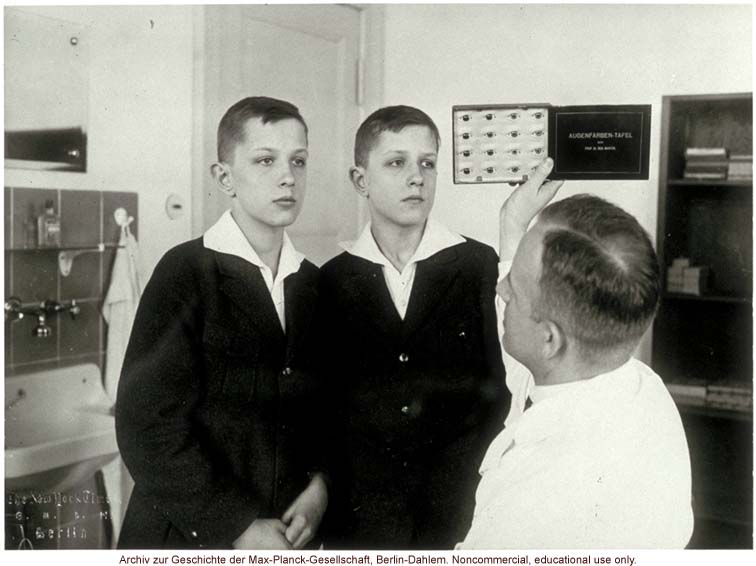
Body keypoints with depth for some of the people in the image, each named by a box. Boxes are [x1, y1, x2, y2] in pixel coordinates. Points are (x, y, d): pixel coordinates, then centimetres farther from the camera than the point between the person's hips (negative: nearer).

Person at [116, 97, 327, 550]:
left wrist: (320, 485, -7)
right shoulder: (186, 272, -11)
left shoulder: (314, 283, 3)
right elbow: (147, 423, -16)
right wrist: (238, 528, -16)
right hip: (189, 537, -4)